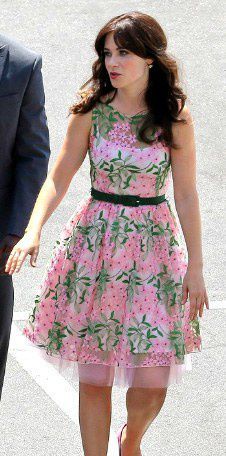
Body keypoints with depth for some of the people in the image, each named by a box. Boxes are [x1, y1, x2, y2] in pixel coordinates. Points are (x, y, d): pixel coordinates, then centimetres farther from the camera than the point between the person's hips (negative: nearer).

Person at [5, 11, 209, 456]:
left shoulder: (175, 117, -3)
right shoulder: (90, 110, -1)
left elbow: (186, 195, -1)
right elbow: (57, 179, -2)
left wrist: (195, 268, -1)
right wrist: (32, 232, -17)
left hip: (153, 250, -1)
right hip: (94, 245, 1)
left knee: (152, 382, -5)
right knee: (93, 378, 1)